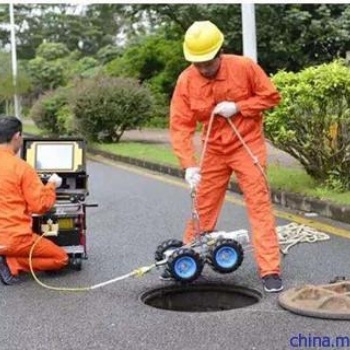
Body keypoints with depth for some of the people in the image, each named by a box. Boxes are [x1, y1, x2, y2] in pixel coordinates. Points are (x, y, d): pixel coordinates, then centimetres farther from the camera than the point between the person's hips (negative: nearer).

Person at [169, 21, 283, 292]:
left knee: (259, 205, -6)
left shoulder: (244, 67, -16)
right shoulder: (186, 81, -12)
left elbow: (271, 96, -6)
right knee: (202, 207, 10)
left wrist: (238, 107, -20)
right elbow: (180, 126, -15)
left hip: (248, 145, -2)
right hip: (213, 150, 3)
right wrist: (189, 164, -25)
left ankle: (271, 271, -3)